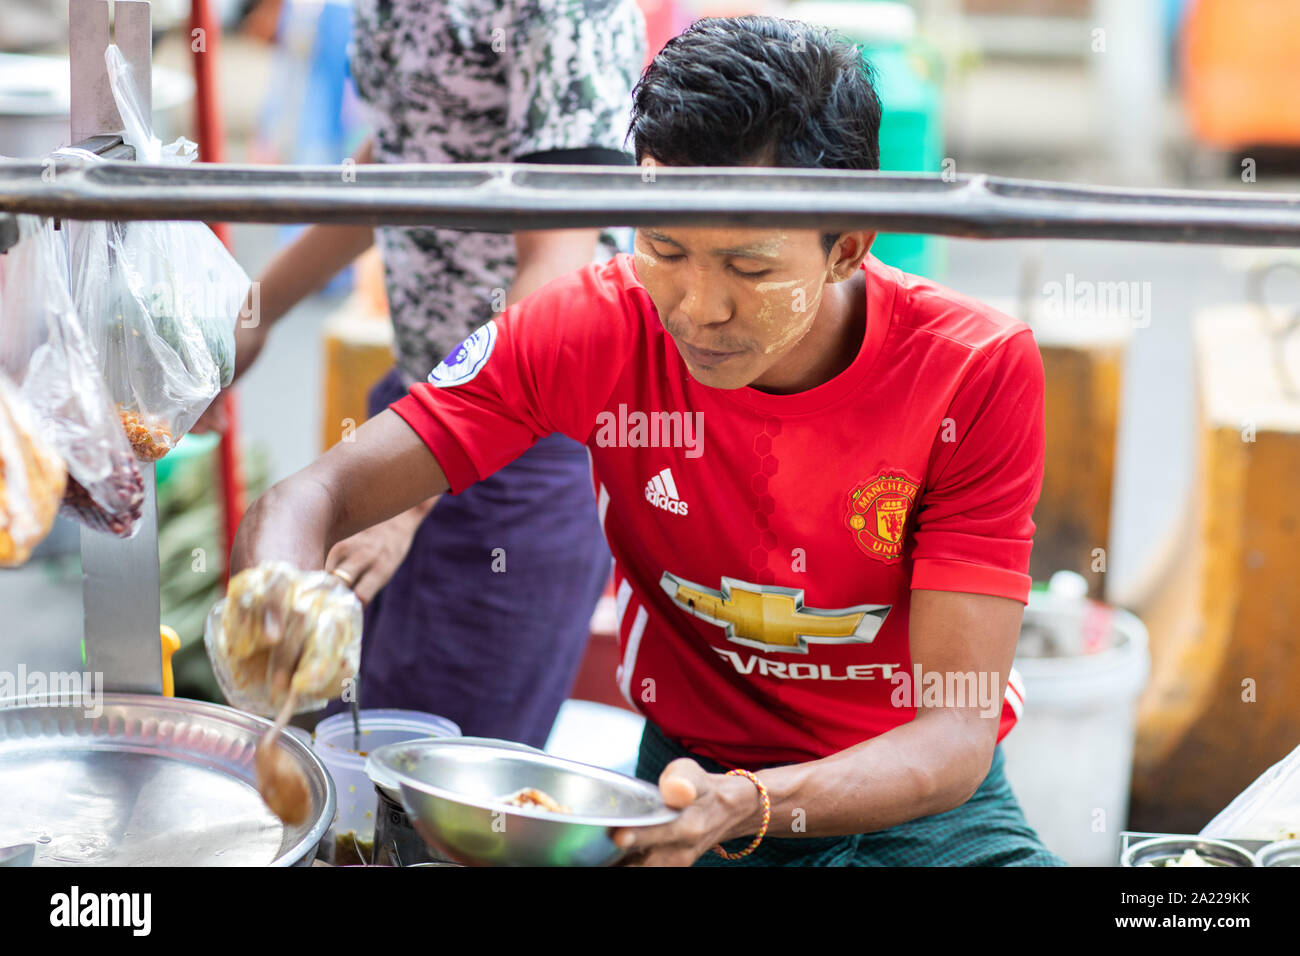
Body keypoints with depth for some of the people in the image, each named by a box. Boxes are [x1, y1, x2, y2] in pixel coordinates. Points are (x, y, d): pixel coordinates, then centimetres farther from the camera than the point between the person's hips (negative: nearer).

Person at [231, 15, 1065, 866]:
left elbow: (957, 733, -22)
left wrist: (747, 806, -40)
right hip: (687, 769, 0)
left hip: (921, 797, 0)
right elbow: (310, 502, -15)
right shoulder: (595, 328, -15)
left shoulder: (978, 373, -19)